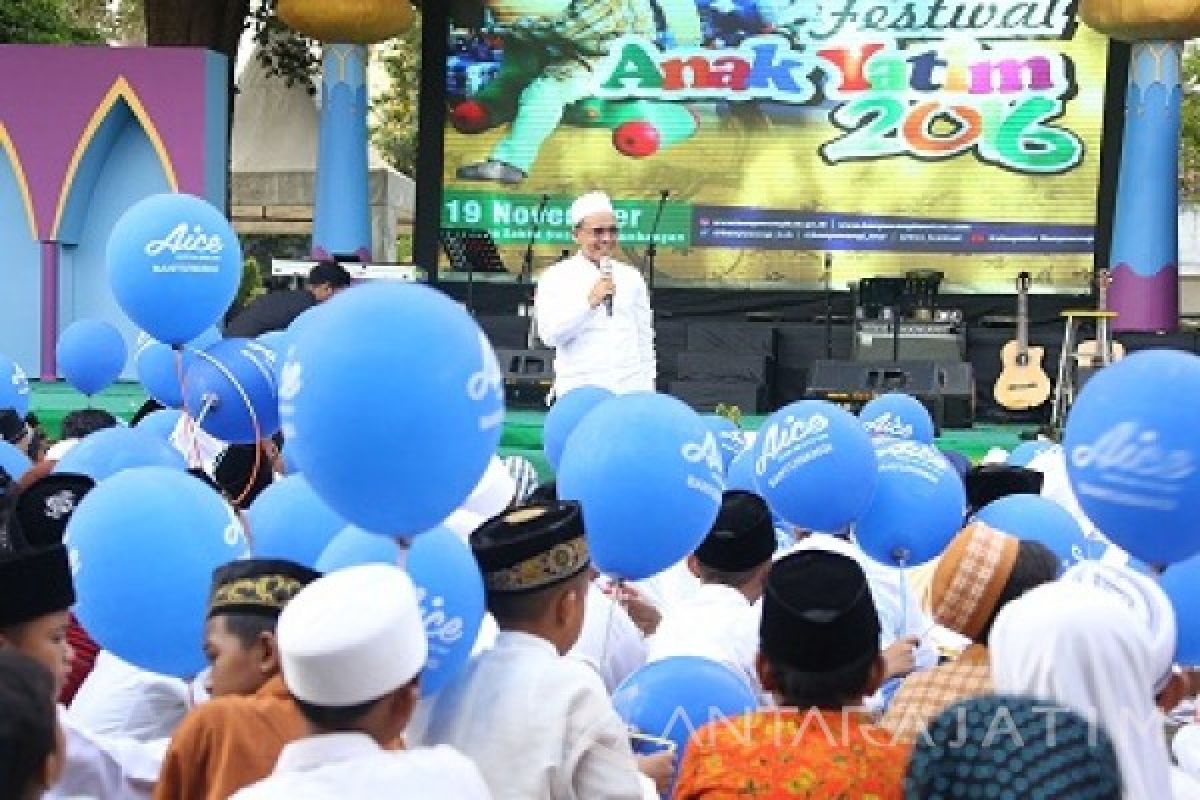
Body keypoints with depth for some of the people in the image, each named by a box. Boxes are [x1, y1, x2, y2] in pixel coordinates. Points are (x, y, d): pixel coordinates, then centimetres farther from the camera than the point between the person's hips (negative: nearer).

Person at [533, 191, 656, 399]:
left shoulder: (631, 277, 13)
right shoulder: (555, 277, 2)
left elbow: (645, 338, 16)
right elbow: (549, 335, -8)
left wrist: (647, 393, 12)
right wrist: (589, 302, -18)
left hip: (631, 390, 3)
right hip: (580, 391, -3)